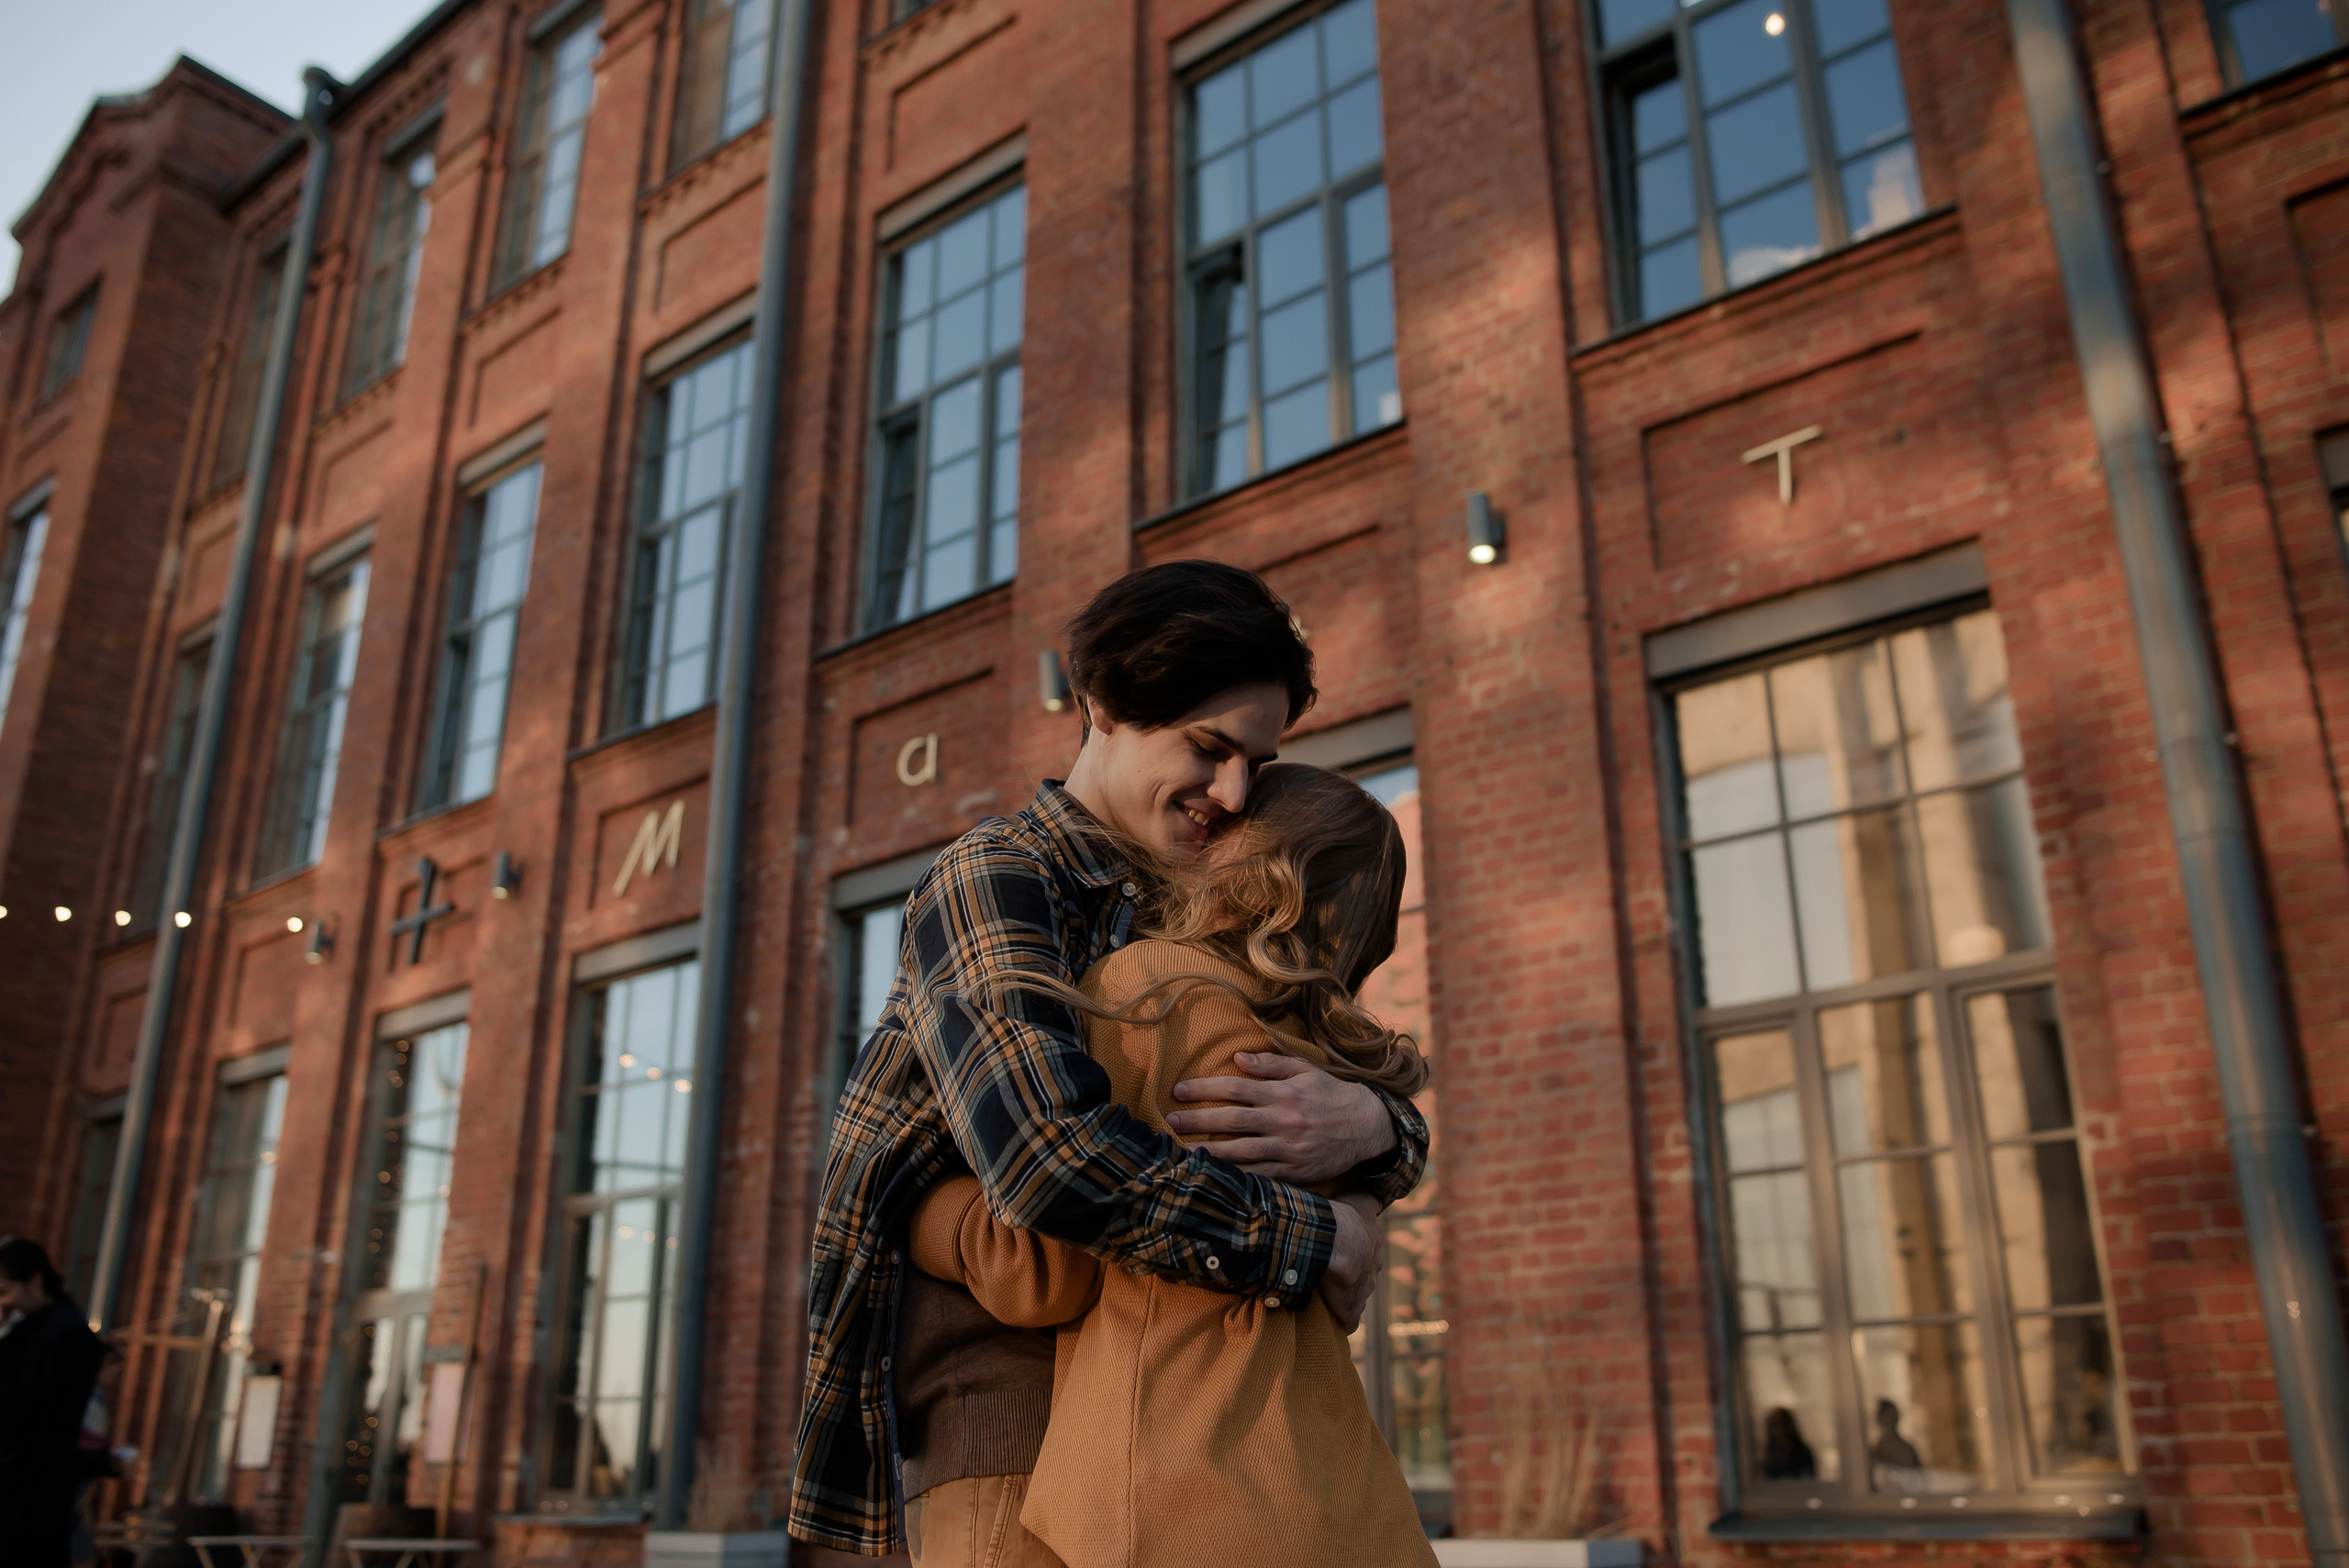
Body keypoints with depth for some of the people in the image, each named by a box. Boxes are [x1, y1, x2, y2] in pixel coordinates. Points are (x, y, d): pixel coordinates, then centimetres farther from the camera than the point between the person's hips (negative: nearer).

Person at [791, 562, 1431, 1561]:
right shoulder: (996, 878, -11)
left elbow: (1404, 1135, 7)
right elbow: (1053, 1156, -30)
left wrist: (1367, 1125, -19)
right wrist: (1320, 1238, -19)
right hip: (1004, 1368, -7)